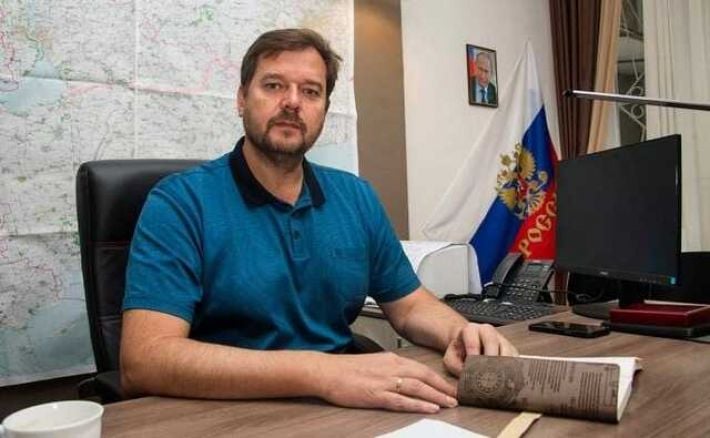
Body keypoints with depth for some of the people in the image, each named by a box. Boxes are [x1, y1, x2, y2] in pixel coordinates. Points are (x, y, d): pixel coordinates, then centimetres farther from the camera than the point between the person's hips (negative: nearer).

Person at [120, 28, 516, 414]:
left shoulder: (357, 198, 4)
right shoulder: (180, 202, -11)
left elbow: (410, 305, 11)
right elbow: (143, 359, -22)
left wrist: (461, 333, -12)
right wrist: (321, 372, -32)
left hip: (347, 406, 3)